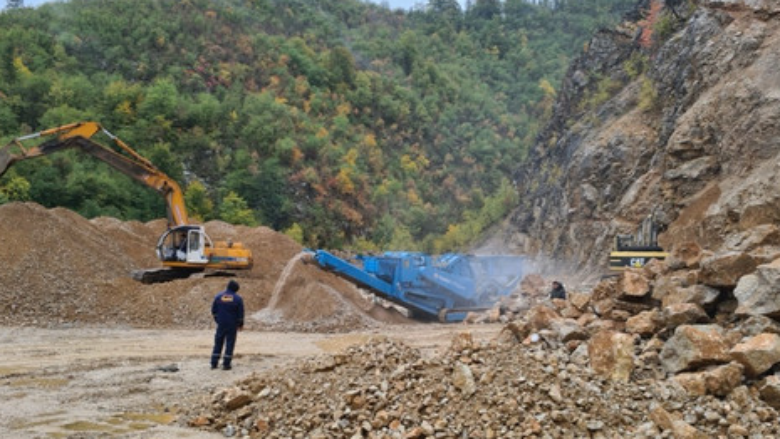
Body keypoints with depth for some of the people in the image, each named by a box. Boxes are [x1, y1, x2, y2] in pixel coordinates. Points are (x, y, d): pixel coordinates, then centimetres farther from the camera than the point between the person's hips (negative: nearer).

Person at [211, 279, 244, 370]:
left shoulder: (218, 296, -1)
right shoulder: (238, 298, -8)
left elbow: (213, 310, 4)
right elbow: (241, 313, -5)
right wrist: (241, 324, 8)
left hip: (221, 324, 2)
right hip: (232, 325, -2)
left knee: (218, 343, 11)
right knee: (230, 344, 4)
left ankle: (214, 363, 10)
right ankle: (226, 364, 3)